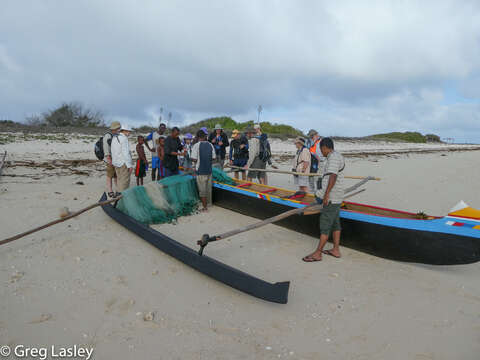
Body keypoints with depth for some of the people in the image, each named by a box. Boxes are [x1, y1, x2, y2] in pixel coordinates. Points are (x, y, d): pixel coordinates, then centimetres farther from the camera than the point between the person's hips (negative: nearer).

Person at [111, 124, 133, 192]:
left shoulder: (114, 139, 12)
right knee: (125, 181, -5)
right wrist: (130, 165, -19)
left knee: (120, 180, 15)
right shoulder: (124, 138, -14)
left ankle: (119, 194, 19)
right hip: (124, 163, -9)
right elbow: (125, 152, -20)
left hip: (116, 163, 9)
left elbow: (113, 152, 14)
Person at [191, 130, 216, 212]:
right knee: (208, 187, 19)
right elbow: (213, 157, 6)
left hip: (200, 170, -5)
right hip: (209, 169, 5)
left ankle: (205, 207, 6)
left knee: (202, 189, 3)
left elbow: (194, 159, -16)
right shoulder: (210, 145, 2)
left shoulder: (196, 145, -13)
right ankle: (209, 202, 34)